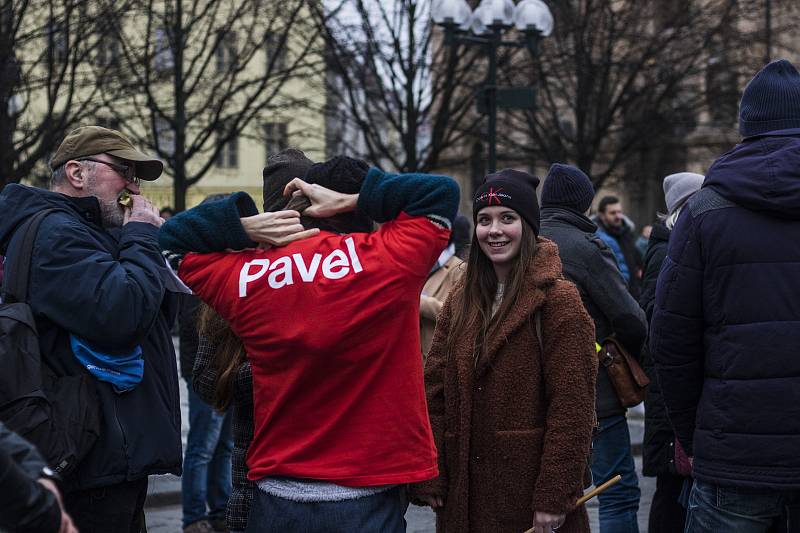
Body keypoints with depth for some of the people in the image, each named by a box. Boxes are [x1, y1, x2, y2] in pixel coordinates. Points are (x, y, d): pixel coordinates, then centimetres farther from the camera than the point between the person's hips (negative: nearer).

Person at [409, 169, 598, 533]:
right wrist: (428, 477, -1)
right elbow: (434, 391, 7)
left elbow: (571, 406, -13)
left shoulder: (558, 300, -7)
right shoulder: (460, 301, 10)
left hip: (528, 490, -5)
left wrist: (555, 497, -17)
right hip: (464, 492, 5)